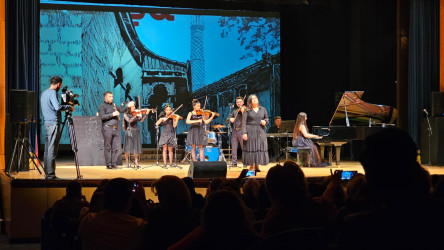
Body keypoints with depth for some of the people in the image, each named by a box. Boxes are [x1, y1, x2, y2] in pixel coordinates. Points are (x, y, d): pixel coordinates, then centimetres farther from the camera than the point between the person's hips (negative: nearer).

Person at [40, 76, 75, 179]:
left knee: (47, 150, 10)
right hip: (53, 124, -9)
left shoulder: (44, 93, 18)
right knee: (52, 151, -8)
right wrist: (69, 107, -10)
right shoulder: (52, 93, -12)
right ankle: (50, 175, -9)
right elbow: (57, 107, -24)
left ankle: (47, 173, 13)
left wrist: (65, 107, 23)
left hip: (46, 123, 9)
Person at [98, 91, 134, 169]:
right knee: (108, 148, -2)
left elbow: (122, 110, 20)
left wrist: (128, 106, 2)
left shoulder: (114, 105, 21)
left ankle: (114, 163, 8)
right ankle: (108, 164, 2)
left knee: (116, 147, 3)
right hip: (107, 128, -6)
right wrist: (112, 114, -18)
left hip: (116, 129, 6)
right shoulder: (102, 106, 1)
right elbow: (102, 116, -13)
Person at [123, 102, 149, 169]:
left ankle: (136, 162, 10)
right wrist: (136, 116, -28)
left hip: (136, 132, 3)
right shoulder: (126, 114, -1)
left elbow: (141, 120, -1)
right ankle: (127, 162, 13)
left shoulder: (136, 113, 9)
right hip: (129, 132, -3)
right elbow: (129, 120, -18)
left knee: (136, 147, -1)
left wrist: (146, 114, -11)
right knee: (128, 148, 0)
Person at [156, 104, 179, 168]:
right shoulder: (162, 117, 7)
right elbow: (157, 124, -4)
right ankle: (164, 163, -3)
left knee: (170, 149, 0)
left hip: (171, 134, -1)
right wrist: (162, 119, -16)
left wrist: (176, 119, -21)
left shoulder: (173, 117, 3)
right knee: (164, 149, -3)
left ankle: (171, 163, 5)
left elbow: (174, 125, -9)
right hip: (164, 134, 1)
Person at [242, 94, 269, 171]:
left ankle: (257, 166, 10)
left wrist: (265, 122, -5)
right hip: (250, 132, -3)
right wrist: (244, 133, -12)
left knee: (260, 147, 0)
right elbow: (244, 123, -4)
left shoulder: (263, 109, 11)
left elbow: (267, 118, 19)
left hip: (260, 131, 3)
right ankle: (251, 166, 4)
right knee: (250, 148, -3)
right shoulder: (247, 111, 0)